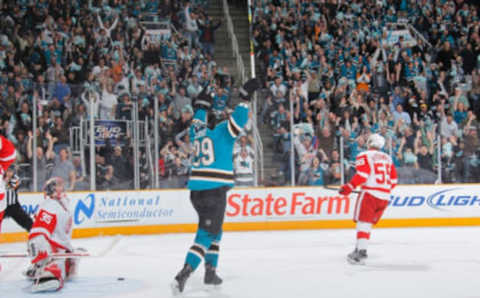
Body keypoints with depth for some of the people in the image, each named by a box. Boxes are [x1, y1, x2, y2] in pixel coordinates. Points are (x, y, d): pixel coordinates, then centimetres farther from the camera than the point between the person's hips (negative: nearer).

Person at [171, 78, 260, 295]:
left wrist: (201, 106, 49)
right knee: (205, 235, -8)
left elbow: (197, 123, 37)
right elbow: (237, 120, -17)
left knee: (214, 232, 24)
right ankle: (183, 275, -19)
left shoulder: (197, 132, 16)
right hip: (214, 190, -8)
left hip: (196, 189, 8)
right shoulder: (222, 131, -4)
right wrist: (245, 97, -12)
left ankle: (210, 272, 26)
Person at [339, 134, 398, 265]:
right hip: (385, 196, 6)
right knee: (369, 223, 15)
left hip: (370, 193, -6)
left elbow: (362, 174, -15)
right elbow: (393, 180, 18)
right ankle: (360, 249, 14)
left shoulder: (364, 156, -1)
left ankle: (361, 251, -19)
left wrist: (349, 187, -12)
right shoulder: (387, 158, 17)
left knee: (363, 221, -7)